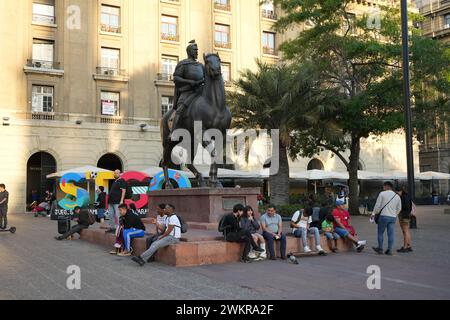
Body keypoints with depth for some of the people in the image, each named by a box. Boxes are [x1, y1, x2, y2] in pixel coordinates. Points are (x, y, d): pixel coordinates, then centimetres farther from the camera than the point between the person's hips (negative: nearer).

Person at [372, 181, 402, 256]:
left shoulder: (382, 194, -4)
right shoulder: (397, 196, 11)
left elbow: (378, 205, -4)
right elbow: (399, 209, 17)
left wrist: (375, 213, 10)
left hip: (384, 216, -5)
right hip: (393, 217, 5)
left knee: (380, 232, 7)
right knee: (391, 234, 5)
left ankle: (380, 249, 12)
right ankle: (389, 250, 6)